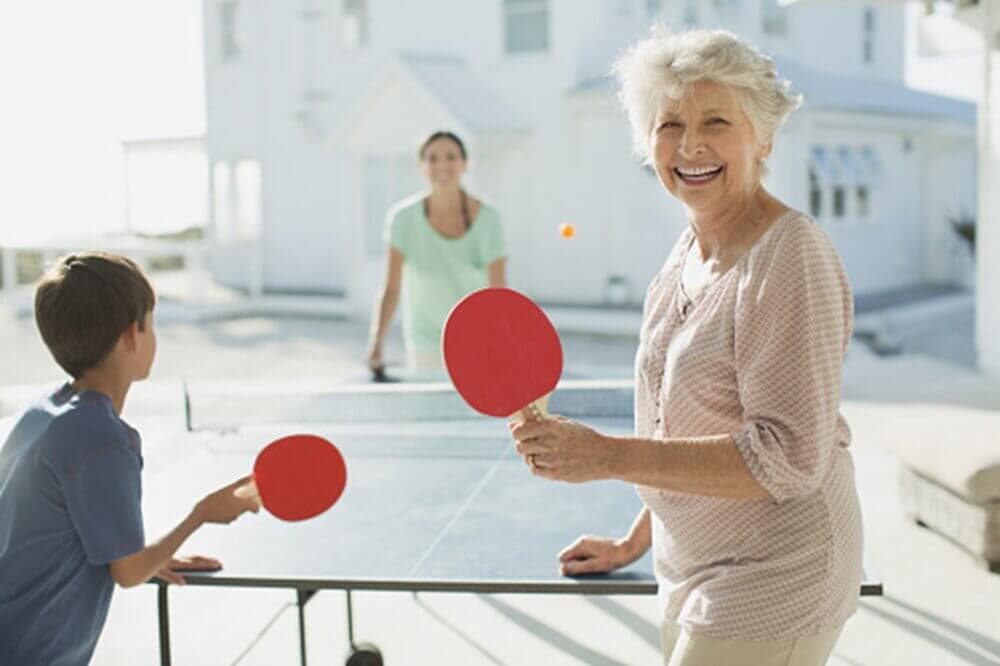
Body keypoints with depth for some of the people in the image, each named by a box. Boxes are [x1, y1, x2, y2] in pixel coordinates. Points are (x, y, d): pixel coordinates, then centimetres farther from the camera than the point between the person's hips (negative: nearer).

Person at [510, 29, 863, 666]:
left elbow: (789, 458, -25)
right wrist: (636, 542, 19)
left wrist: (607, 456, -28)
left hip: (771, 591, -8)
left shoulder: (790, 259, -19)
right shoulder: (686, 255, 7)